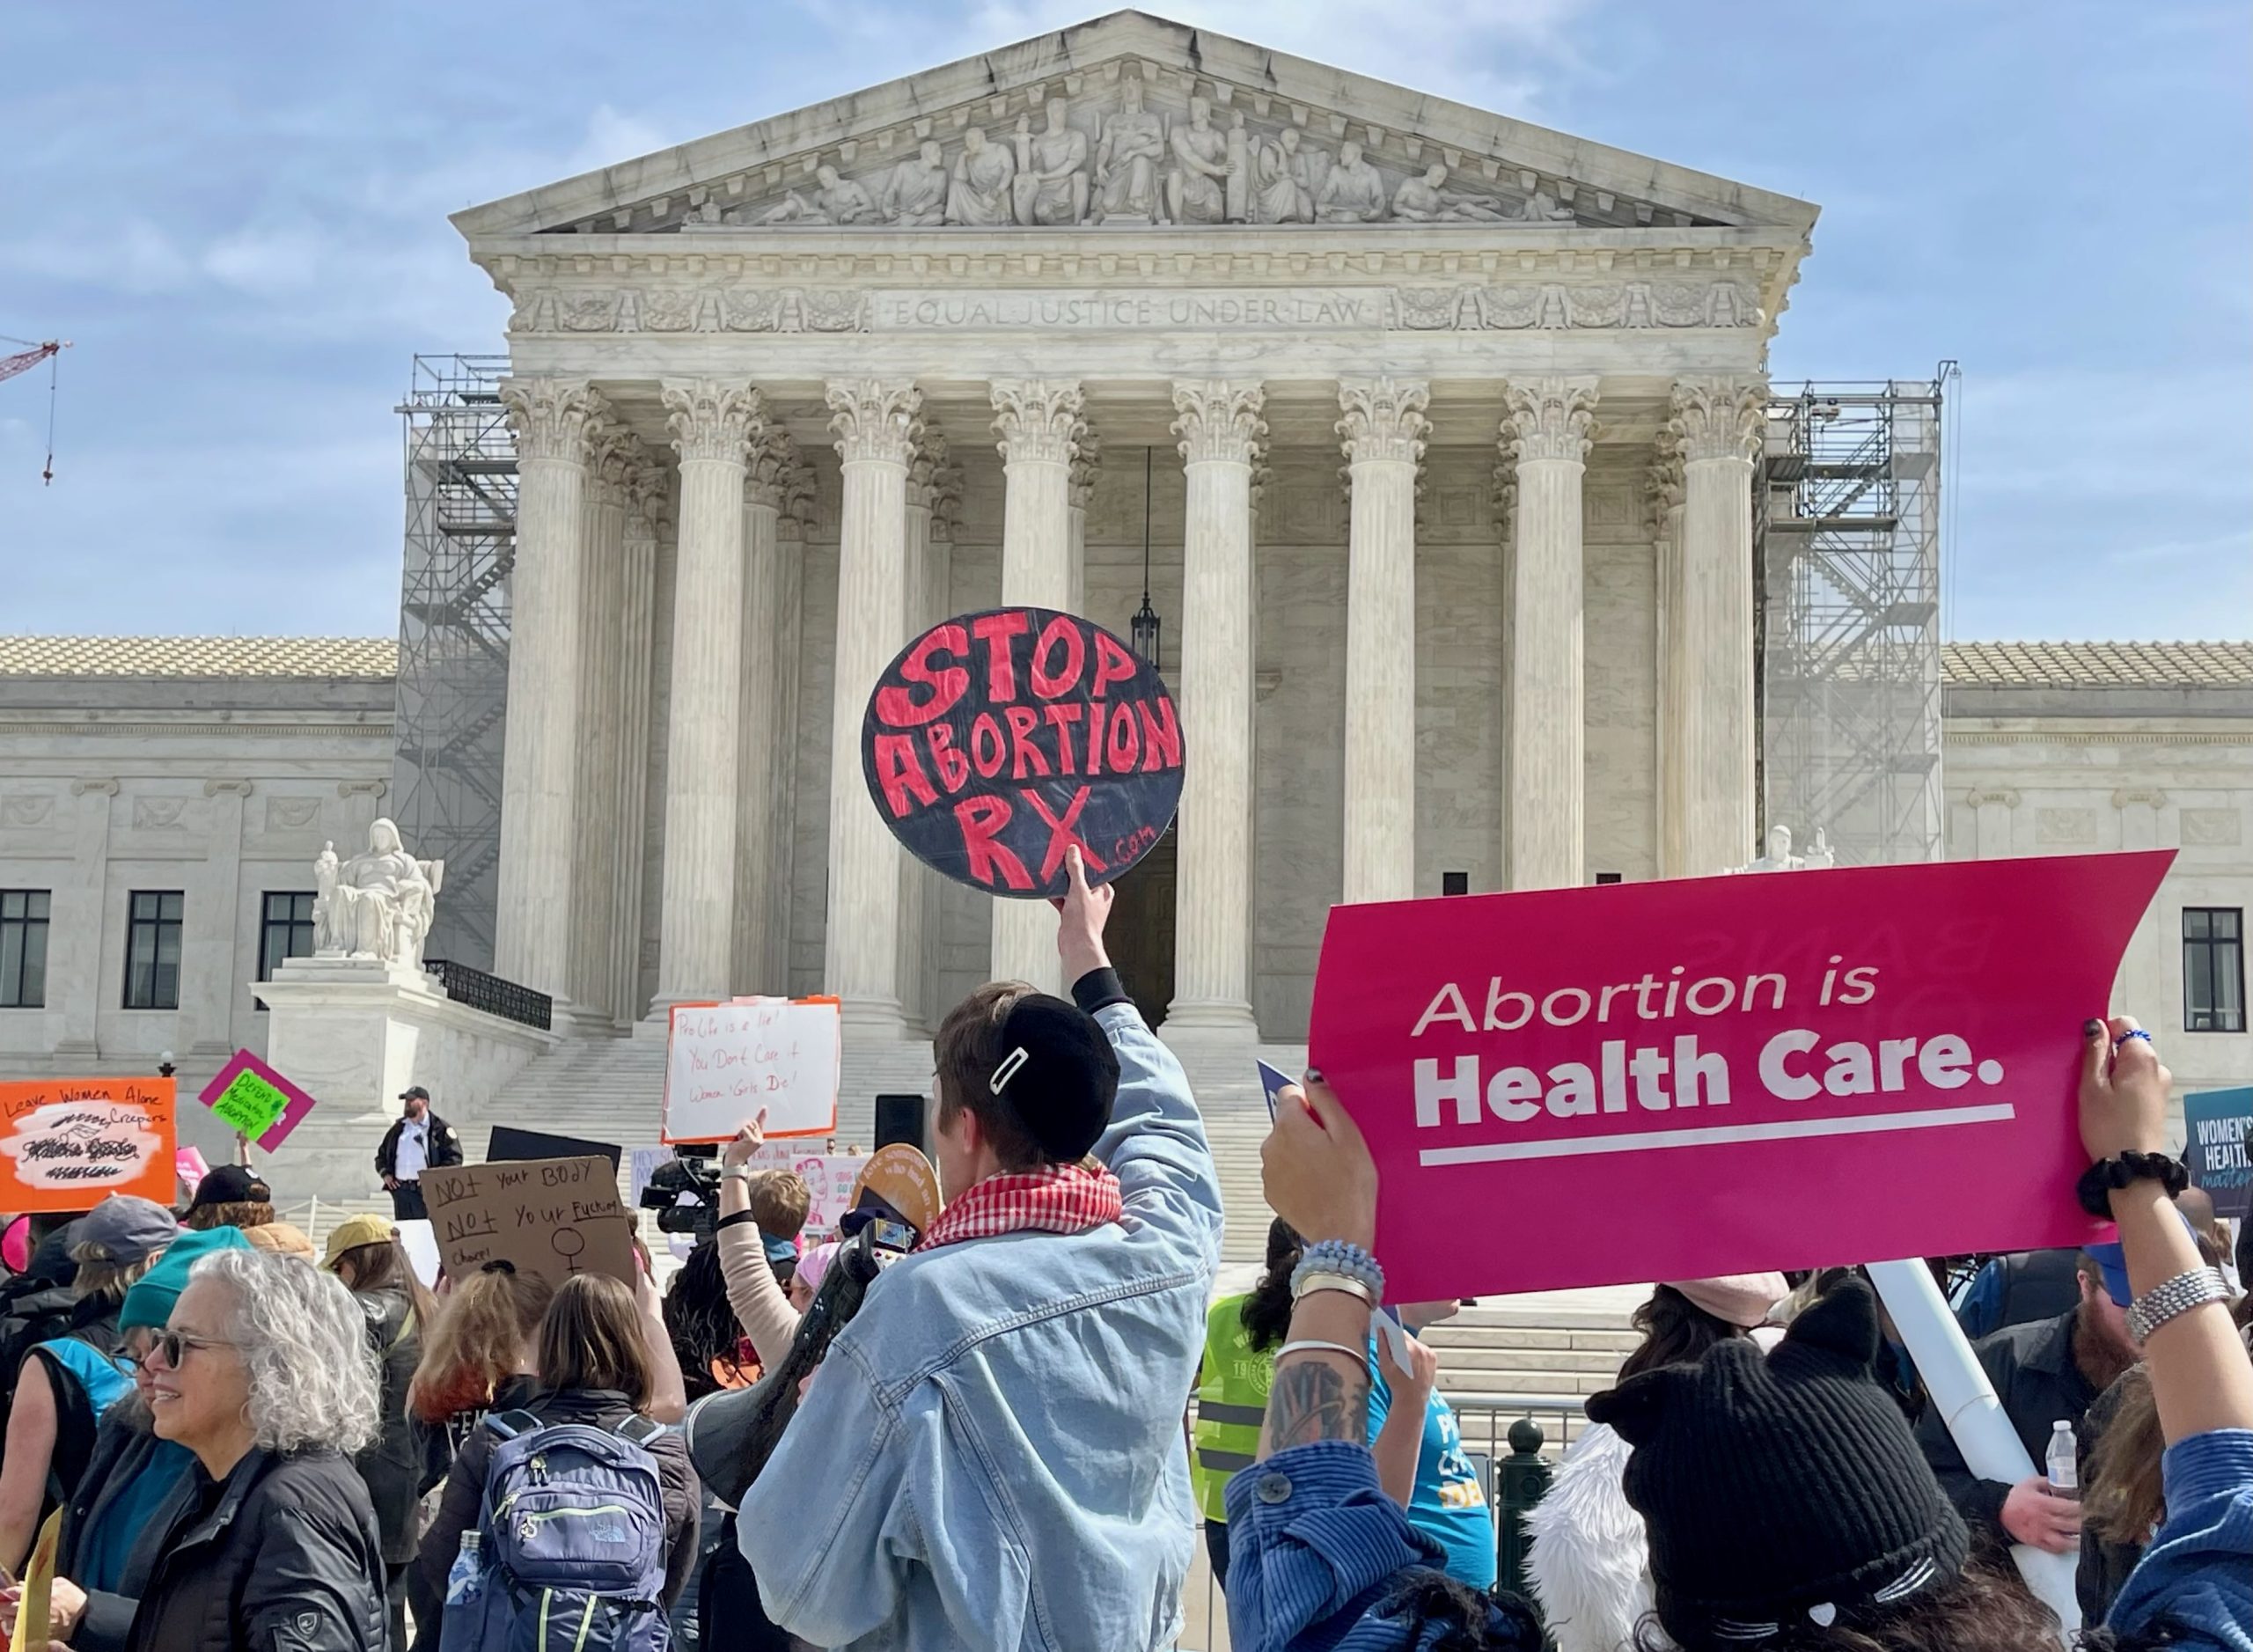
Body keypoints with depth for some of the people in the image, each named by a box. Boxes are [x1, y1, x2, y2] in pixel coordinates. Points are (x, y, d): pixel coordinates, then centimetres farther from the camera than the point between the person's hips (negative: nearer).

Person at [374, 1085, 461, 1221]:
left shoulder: (440, 1129, -1)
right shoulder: (398, 1128, 17)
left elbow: (454, 1157, -6)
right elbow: (381, 1154, 26)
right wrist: (385, 1173, 8)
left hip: (426, 1191, -6)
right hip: (400, 1190, 6)